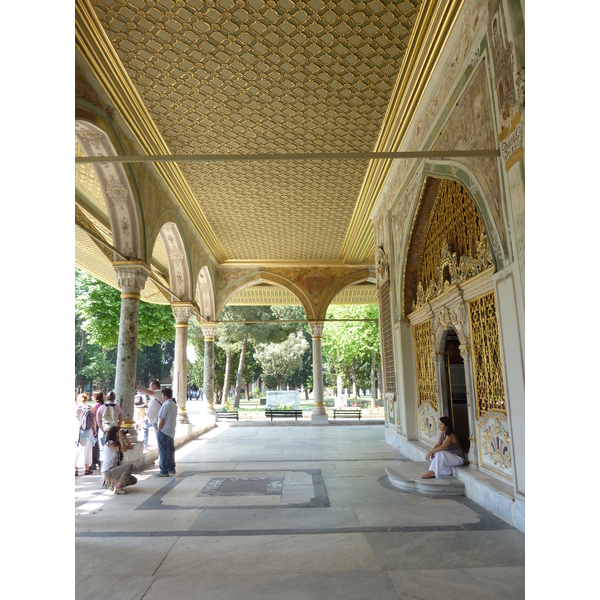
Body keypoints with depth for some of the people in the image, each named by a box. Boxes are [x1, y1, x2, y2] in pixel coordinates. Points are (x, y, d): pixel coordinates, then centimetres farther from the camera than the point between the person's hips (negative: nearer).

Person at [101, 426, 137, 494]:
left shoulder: (117, 443, 11)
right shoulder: (110, 443, -15)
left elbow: (130, 447, 10)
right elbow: (124, 449, -25)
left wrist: (125, 437, 4)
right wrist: (120, 437, -18)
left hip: (113, 470, 9)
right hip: (107, 473, -9)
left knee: (134, 480, 4)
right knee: (130, 465, -26)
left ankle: (112, 483, 14)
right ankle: (117, 488, -19)